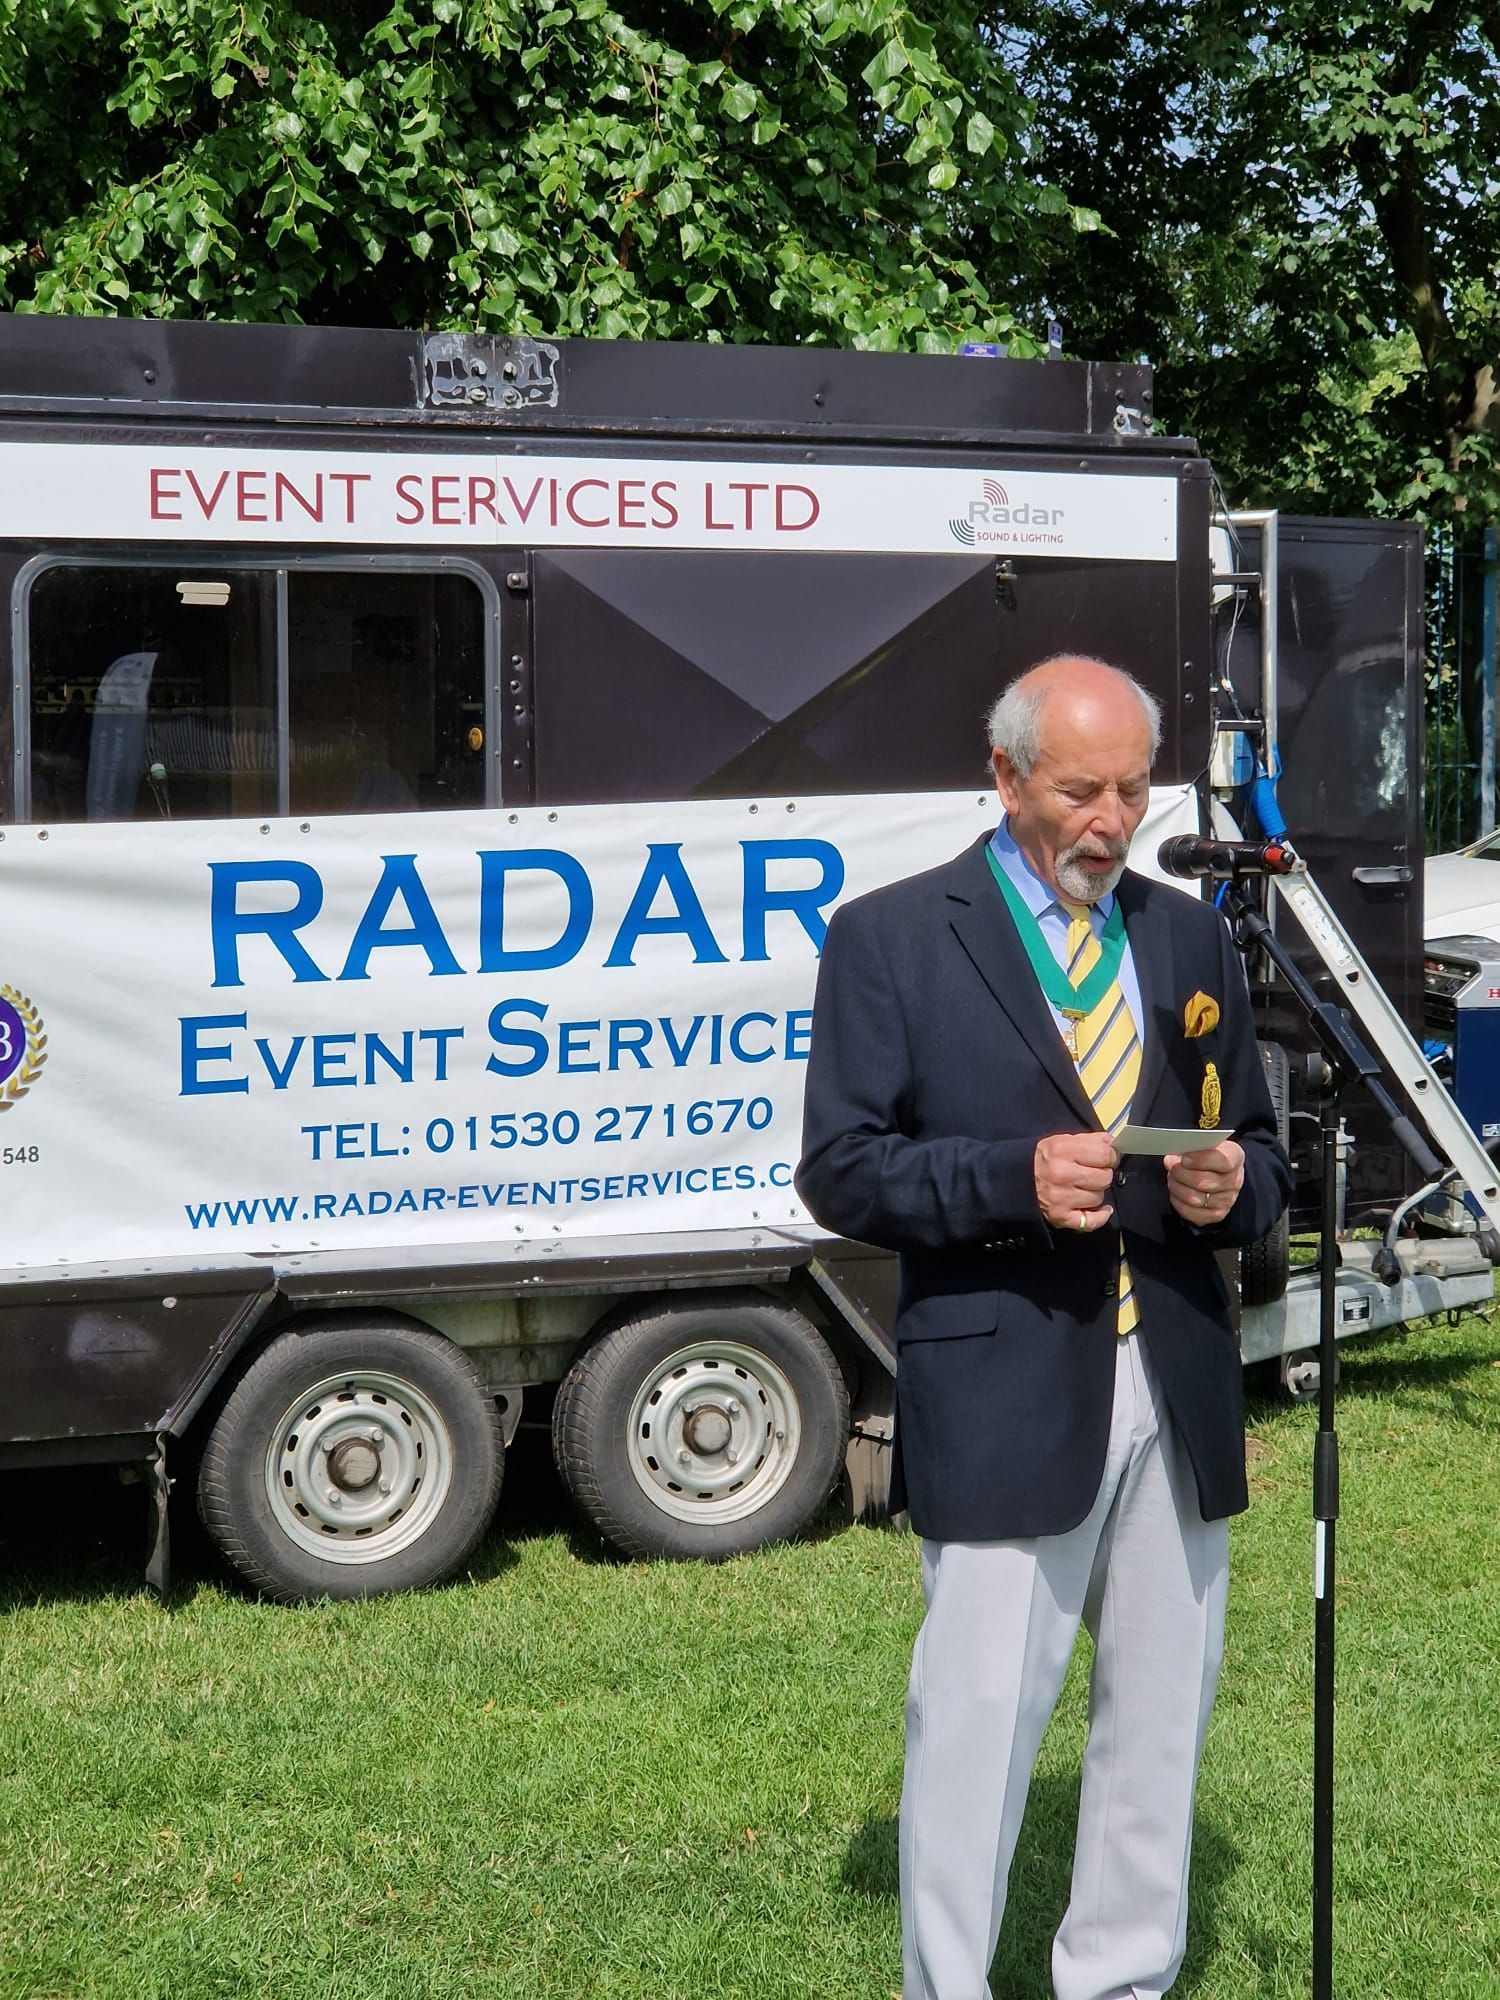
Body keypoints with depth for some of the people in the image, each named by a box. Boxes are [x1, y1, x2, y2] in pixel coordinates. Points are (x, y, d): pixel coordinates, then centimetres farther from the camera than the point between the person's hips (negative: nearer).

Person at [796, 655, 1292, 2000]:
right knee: (978, 1718, -2)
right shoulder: (890, 938, -1)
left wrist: (1232, 1188, -6)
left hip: (1181, 1390, 5)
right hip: (1003, 1397, -5)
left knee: (1163, 1714, 13)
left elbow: (1259, 1158, 18)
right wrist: (1014, 1178, -19)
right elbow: (840, 1172, -5)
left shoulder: (1194, 940, 13)